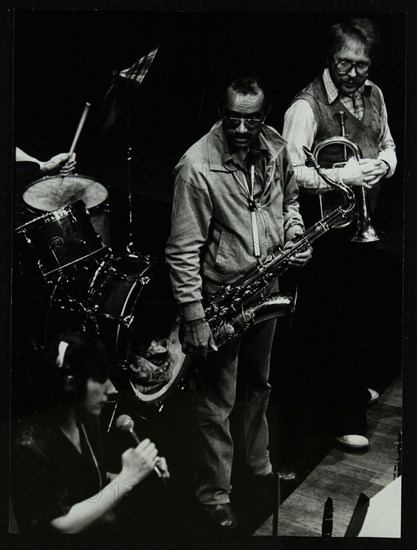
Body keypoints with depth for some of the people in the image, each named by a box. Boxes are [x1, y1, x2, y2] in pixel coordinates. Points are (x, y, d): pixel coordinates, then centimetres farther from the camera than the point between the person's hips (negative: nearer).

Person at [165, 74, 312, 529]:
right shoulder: (197, 167, -24)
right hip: (219, 296, -6)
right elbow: (183, 250, -22)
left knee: (258, 384, 25)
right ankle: (214, 494, 21)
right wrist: (193, 318, -23)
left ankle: (258, 463, 47)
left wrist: (295, 237, -6)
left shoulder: (276, 149, -5)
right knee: (217, 401, 5)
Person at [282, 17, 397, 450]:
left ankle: (354, 386, 43)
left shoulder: (374, 95, 6)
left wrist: (383, 164, -4)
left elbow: (388, 146, 18)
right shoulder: (307, 105, -17)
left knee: (365, 311, 20)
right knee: (334, 319, 2)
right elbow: (291, 172, -22)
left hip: (364, 220, 8)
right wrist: (343, 175, -28)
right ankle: (345, 415, 14)